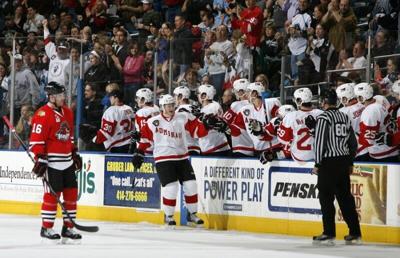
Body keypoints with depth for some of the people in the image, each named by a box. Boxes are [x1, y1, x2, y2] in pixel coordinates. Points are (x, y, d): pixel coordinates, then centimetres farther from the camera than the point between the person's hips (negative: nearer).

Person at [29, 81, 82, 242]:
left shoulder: (67, 112, 14)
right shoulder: (43, 115, -13)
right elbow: (36, 140, -16)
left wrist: (75, 154, 23)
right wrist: (40, 159, -20)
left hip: (67, 161, 8)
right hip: (51, 162, -8)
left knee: (71, 193, 7)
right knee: (52, 194, -6)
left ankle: (68, 227, 15)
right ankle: (46, 228, 4)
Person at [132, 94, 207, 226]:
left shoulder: (183, 118, -1)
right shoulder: (153, 122, -3)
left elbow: (198, 130, -3)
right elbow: (145, 137, 8)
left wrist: (206, 125, -21)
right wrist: (139, 153, 7)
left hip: (182, 157, 3)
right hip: (163, 159, -3)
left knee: (190, 185, 0)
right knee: (171, 187, -12)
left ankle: (192, 214, 16)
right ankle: (168, 216, 6)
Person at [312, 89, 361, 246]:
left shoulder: (324, 118, -9)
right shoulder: (345, 118, 13)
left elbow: (320, 141, -14)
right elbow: (353, 142, 17)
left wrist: (318, 164, -9)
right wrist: (350, 163, 25)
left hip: (329, 162, -7)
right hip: (344, 162, 7)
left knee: (326, 198, -2)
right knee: (345, 197, 10)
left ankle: (329, 234, -4)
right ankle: (355, 234, 9)